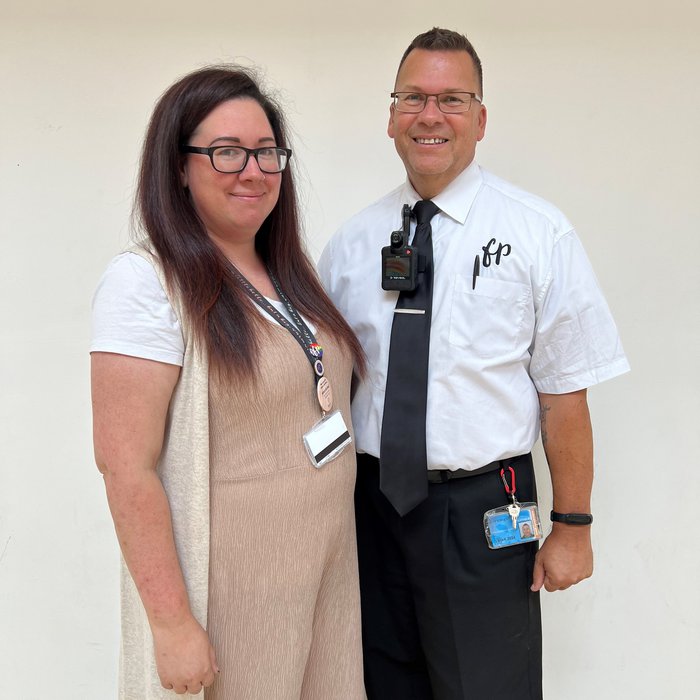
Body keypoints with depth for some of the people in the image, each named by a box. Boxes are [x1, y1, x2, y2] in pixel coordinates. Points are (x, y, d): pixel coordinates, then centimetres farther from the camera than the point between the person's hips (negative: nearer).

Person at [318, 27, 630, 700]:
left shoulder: (539, 234, -7)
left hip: (484, 517, -3)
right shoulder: (351, 242, 4)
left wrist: (572, 525, -6)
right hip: (372, 504, 4)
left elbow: (564, 393, -8)